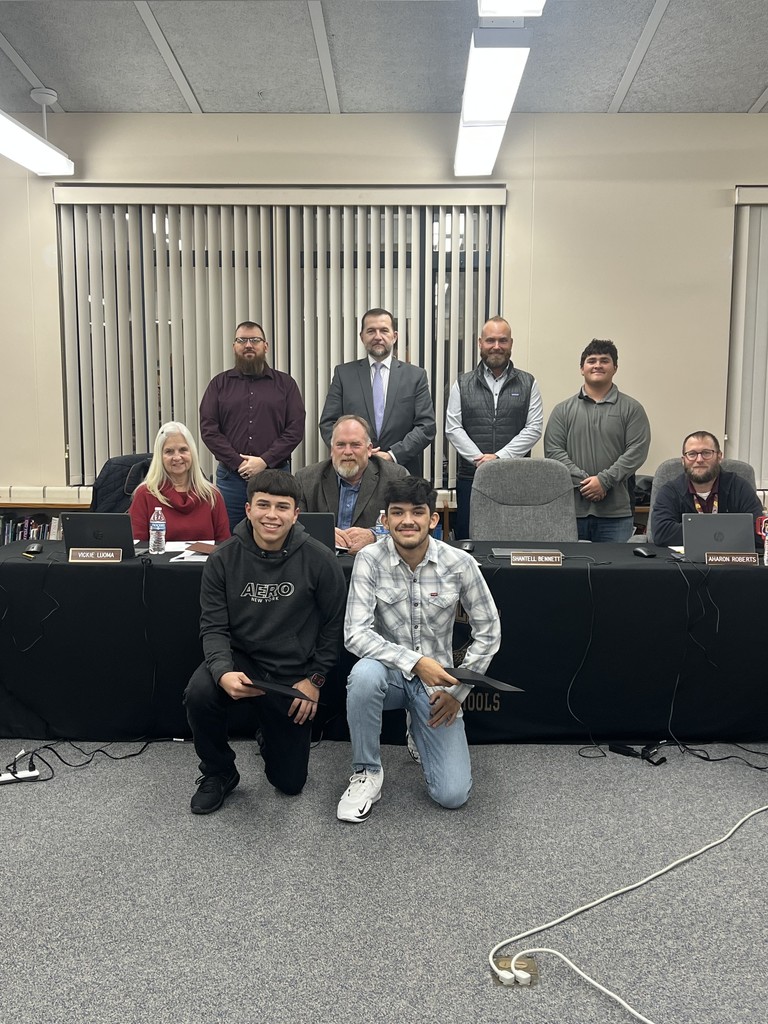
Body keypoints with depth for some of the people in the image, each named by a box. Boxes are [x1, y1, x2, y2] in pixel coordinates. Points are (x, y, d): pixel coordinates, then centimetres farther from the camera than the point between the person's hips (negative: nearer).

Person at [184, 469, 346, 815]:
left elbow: (334, 625, -3)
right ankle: (218, 773, -3)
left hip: (293, 674, 0)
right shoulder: (223, 560, -10)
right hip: (241, 659, 0)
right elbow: (214, 627, -10)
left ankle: (271, 736, 43)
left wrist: (315, 679, -6)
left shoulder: (319, 560, -13)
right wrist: (223, 672, -29)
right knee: (199, 693, -34)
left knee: (289, 782, 6)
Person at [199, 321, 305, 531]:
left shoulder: (285, 384, 8)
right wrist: (238, 463, -9)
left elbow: (295, 429, 0)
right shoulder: (220, 384, 10)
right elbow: (208, 429, 2)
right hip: (230, 477, 1)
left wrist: (265, 461, -11)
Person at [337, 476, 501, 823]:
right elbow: (355, 634, -21)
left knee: (453, 794, -11)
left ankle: (421, 734, 24)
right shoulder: (369, 560, -14)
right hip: (390, 673, -1)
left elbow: (488, 632, -1)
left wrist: (458, 690, -5)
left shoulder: (460, 563, -11)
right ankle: (366, 771, -11)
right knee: (364, 673, -38)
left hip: (436, 681, 1)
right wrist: (415, 661, -32)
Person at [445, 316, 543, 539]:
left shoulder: (527, 383, 8)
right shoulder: (462, 384, 9)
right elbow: (453, 428, 2)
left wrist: (499, 457, -11)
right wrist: (479, 458, -11)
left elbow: (534, 428, 0)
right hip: (471, 477, 1)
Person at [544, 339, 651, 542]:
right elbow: (553, 451, 2)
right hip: (571, 509, 1)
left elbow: (637, 451, -1)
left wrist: (604, 480, -12)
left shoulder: (631, 409, 9)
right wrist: (583, 481, -10)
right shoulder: (563, 410, 12)